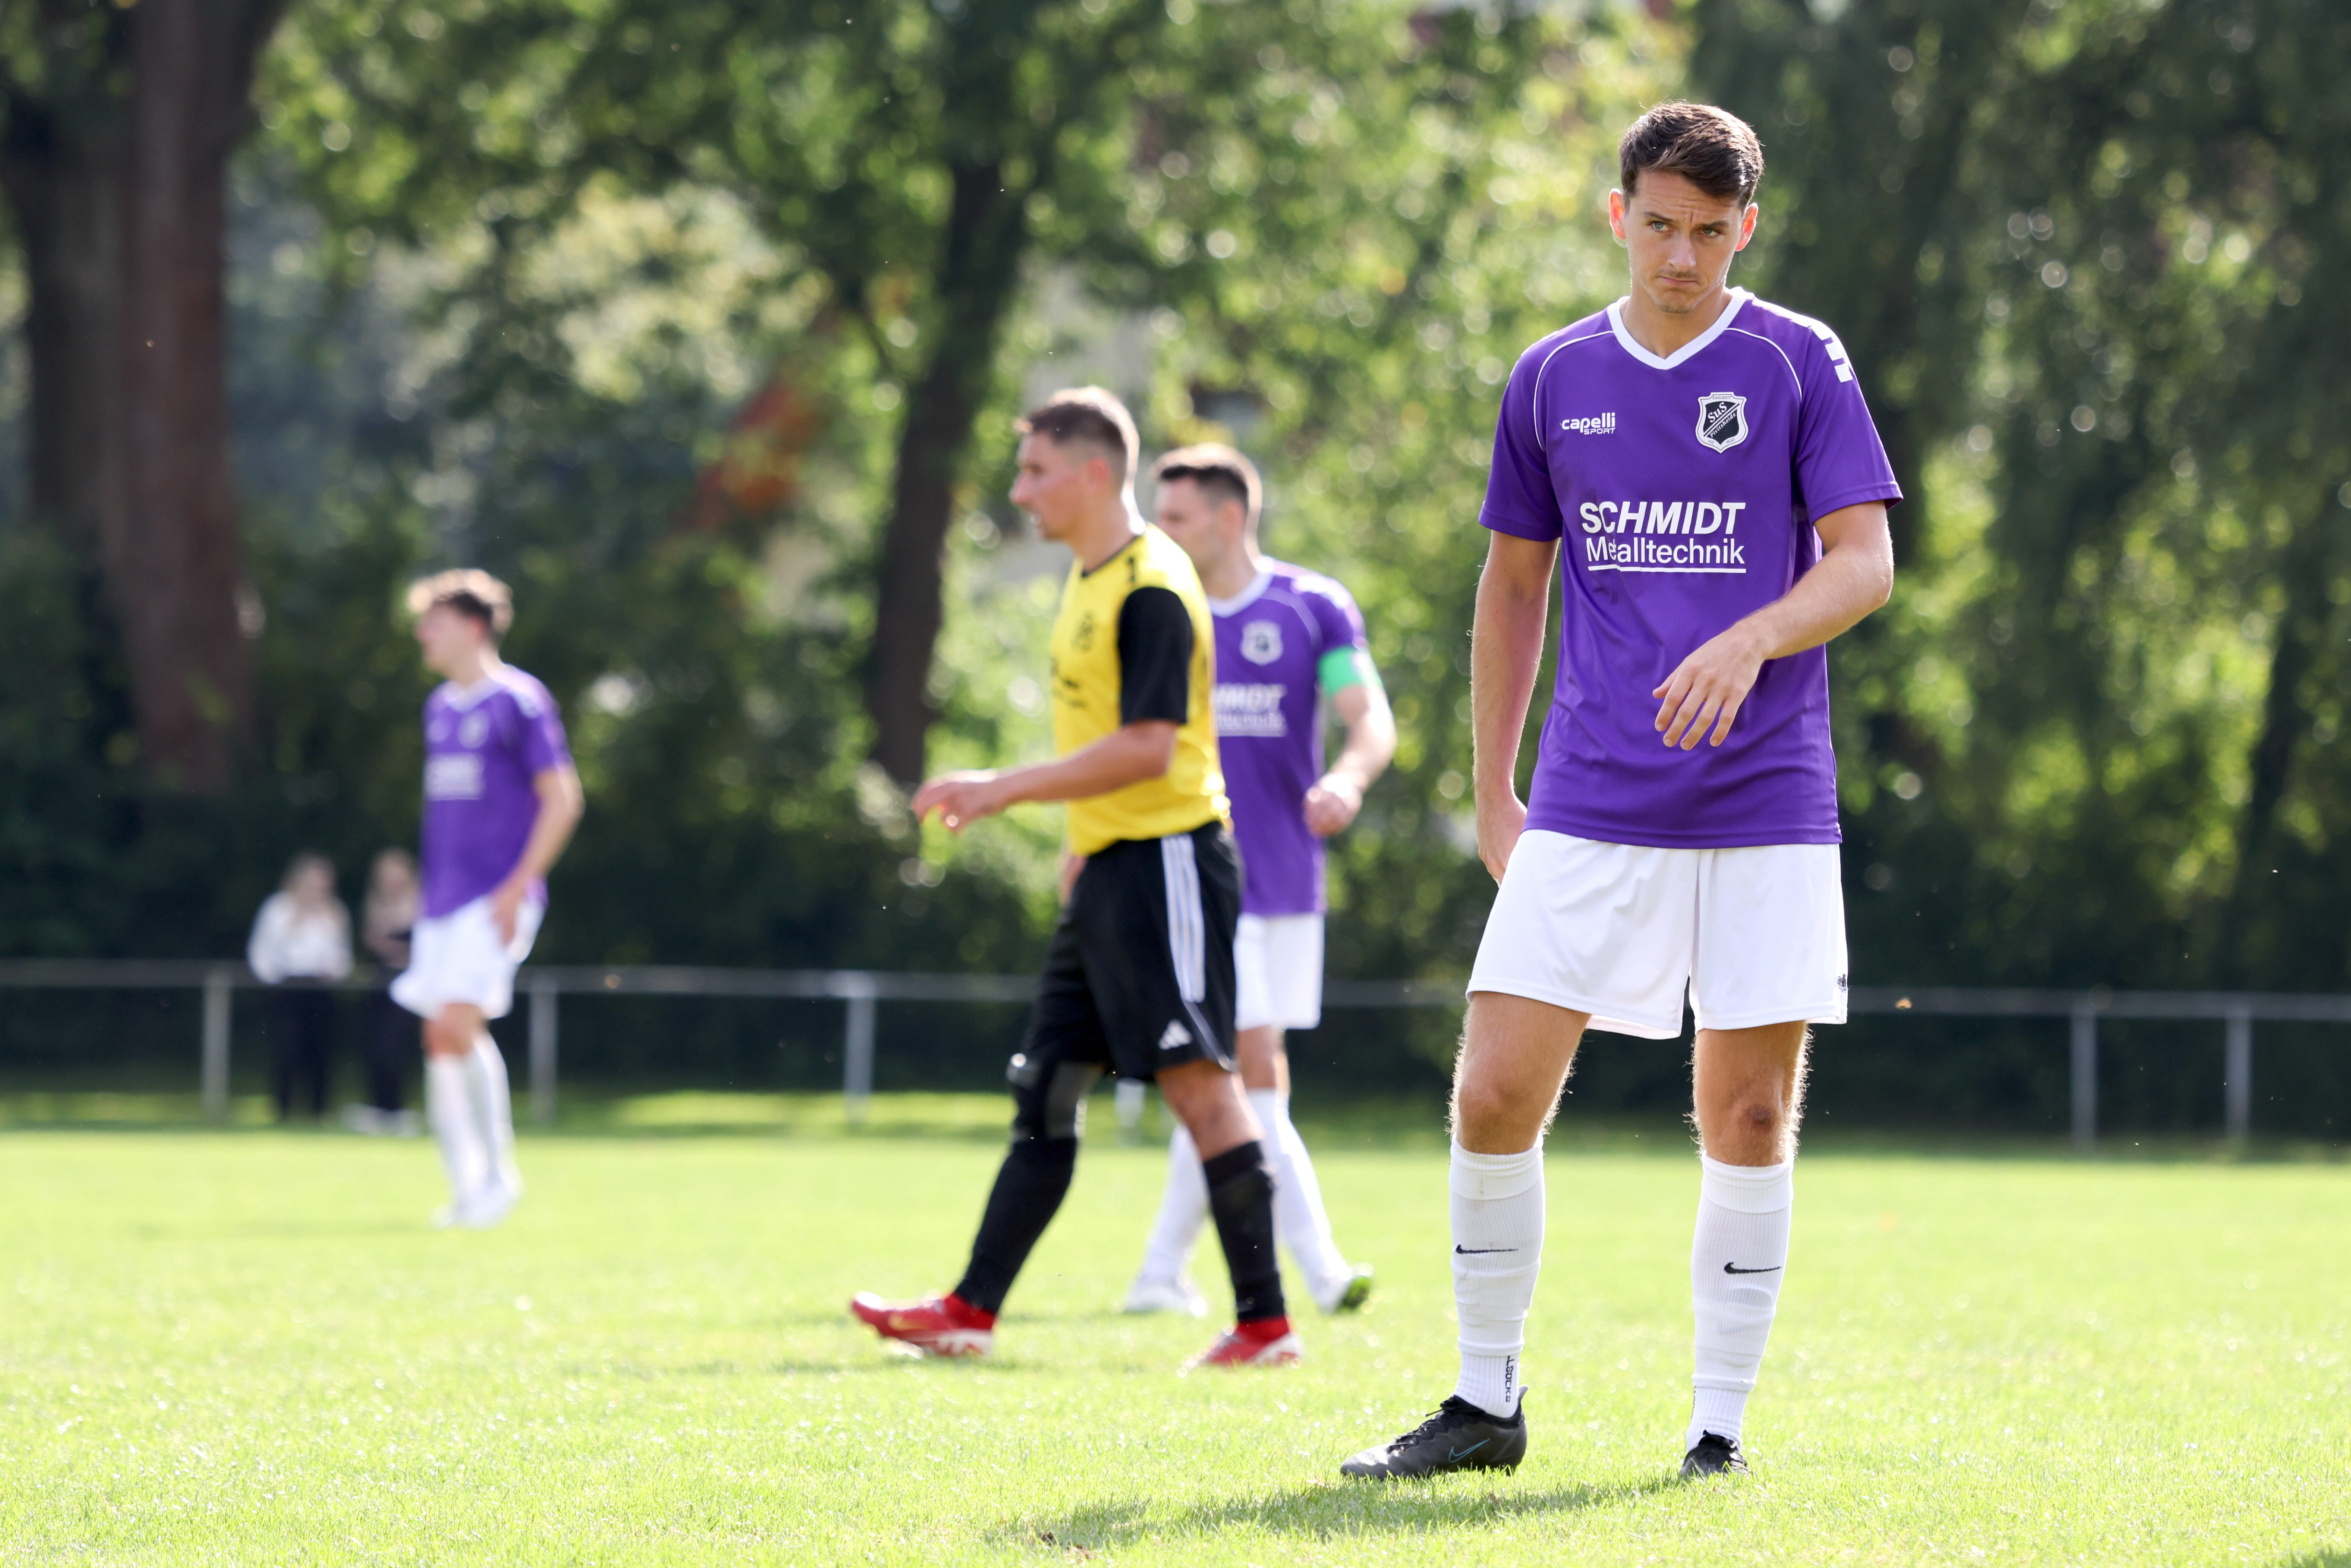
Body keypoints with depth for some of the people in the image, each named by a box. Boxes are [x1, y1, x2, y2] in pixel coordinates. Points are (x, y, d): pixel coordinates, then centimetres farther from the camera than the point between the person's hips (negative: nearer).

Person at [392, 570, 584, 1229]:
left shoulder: (518, 701, -7)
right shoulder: (440, 708, 16)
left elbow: (562, 800, -10)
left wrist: (517, 886, -16)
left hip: (496, 899, -8)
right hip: (444, 898, 8)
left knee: (459, 1022, -19)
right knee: (439, 1038, 3)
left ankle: (498, 1168, -6)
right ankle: (465, 1186, 8)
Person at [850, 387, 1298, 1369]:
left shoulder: (1152, 588, -15)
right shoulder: (1090, 580, 15)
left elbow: (1147, 746, -22)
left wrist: (1003, 790, -20)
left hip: (1165, 859, -10)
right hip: (1111, 867, 10)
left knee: (1198, 1082, -9)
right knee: (1046, 1087, 9)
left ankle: (1265, 1322, -7)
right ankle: (971, 1314, 11)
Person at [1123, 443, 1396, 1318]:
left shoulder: (1314, 609, 2)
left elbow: (1372, 721, -4)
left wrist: (1347, 779, -25)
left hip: (1286, 881, 2)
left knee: (1235, 1085, 6)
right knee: (1253, 1070, -13)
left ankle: (1163, 1273, 15)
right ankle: (1320, 1269, -15)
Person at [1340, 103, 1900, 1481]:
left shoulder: (1801, 365, 2)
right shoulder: (1554, 381, 10)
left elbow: (1864, 563, -3)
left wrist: (1747, 643, -22)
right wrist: (1492, 793, 15)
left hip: (1765, 806, -2)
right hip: (1590, 804, 2)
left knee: (1750, 1120, -2)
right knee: (1495, 1099, -7)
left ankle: (1722, 1423, 10)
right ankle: (1487, 1406, 8)